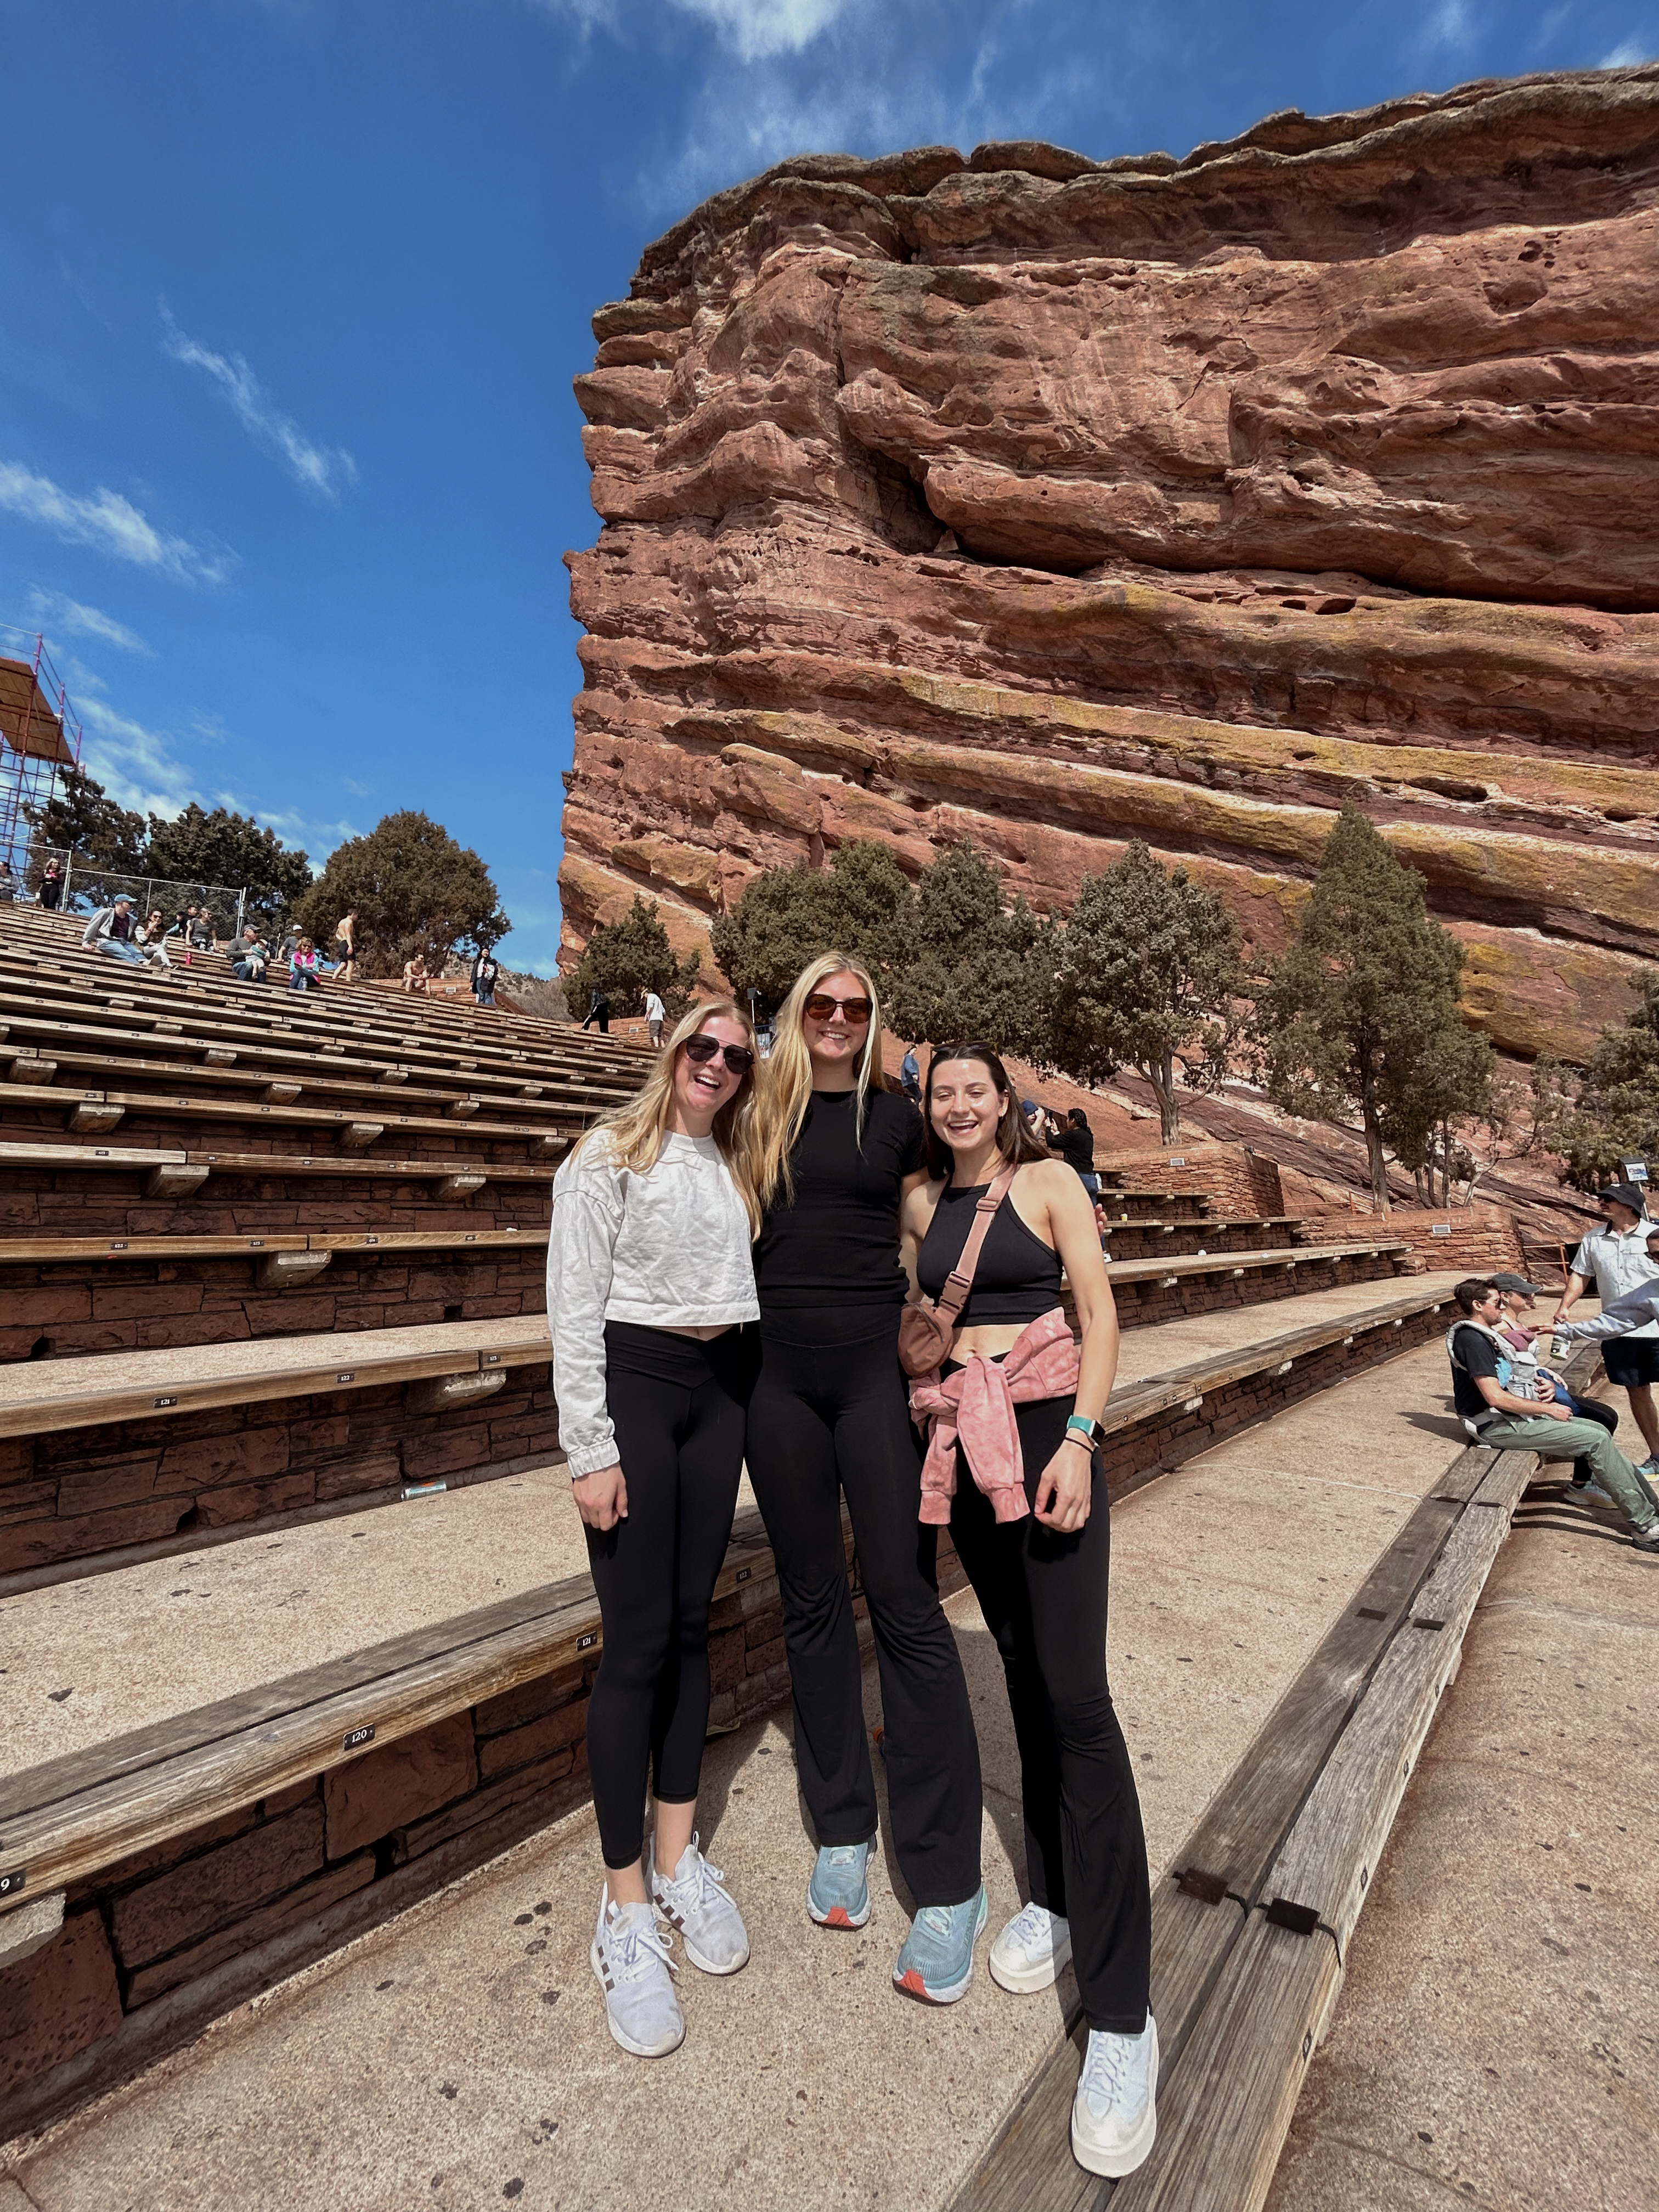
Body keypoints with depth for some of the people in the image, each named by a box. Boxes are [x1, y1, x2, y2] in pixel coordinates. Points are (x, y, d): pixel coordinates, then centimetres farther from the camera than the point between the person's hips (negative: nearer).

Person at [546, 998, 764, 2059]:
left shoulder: (736, 1166, 11)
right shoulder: (611, 1155, -7)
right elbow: (573, 1305, -10)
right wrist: (590, 1452, -14)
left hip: (719, 1390, 6)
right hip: (632, 1384, -5)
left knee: (692, 1624, 13)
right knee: (639, 1641, 0)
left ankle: (678, 1857, 30)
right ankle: (626, 1906, 17)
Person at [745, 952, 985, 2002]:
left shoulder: (897, 1117, 5)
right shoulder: (765, 1115, 7)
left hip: (876, 1366, -1)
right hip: (781, 1372, 2)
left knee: (906, 1601, -1)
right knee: (813, 1602, 12)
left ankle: (949, 1885, 13)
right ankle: (844, 1833, 30)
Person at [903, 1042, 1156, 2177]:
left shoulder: (1049, 1180, -3)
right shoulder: (921, 1202, 10)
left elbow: (1100, 1313, -8)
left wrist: (1079, 1440, -17)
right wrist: (919, 1419, 5)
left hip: (1046, 1426, -5)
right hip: (960, 1438, 5)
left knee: (1076, 1698, -7)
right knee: (1022, 1668, 15)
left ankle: (1122, 2011, 3)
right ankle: (1053, 1896, 32)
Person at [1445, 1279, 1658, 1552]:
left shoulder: (1485, 1335, 14)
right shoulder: (1471, 1339, -19)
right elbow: (1495, 1397, -24)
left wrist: (1546, 1385, 2)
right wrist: (1548, 1409, -13)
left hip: (1510, 1417, 10)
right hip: (1496, 1426, -10)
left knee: (1599, 1430, 8)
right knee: (1597, 1440, -12)